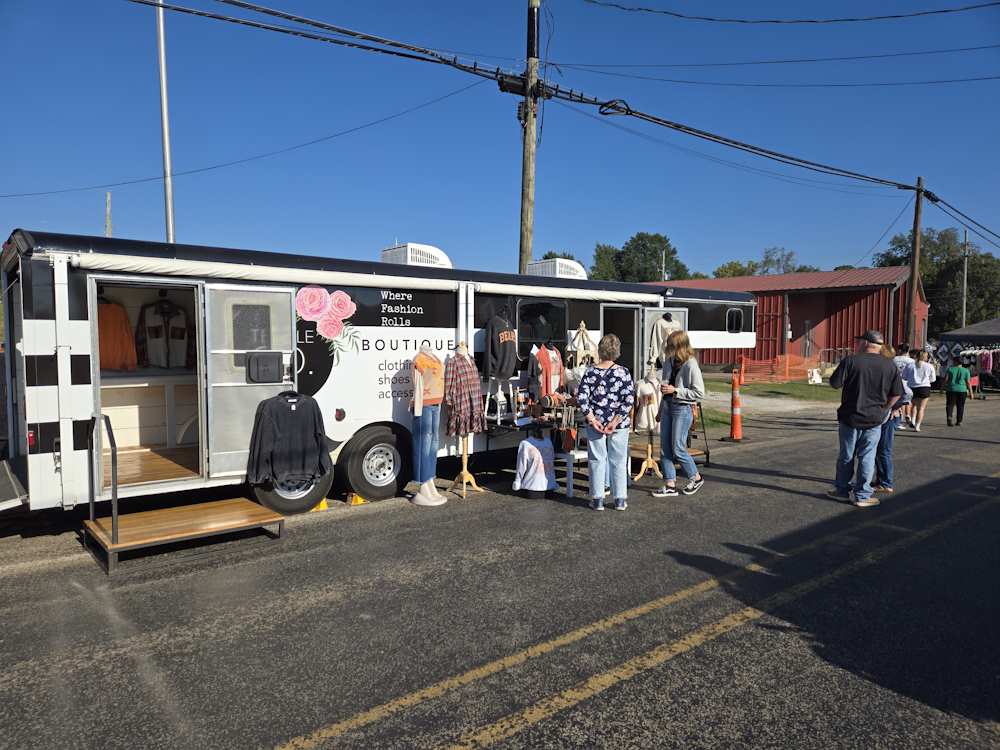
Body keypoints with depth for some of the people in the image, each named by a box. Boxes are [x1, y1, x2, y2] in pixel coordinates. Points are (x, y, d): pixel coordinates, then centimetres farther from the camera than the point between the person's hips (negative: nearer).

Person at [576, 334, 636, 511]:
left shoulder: (590, 372, -5)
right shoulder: (624, 373, -7)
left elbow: (581, 398, -10)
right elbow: (629, 400, -13)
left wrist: (592, 420, -7)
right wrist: (615, 422, -11)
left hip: (595, 424, 0)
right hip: (619, 425, 0)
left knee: (597, 460, 10)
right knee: (619, 461, 11)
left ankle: (598, 499, 14)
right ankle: (620, 500, 18)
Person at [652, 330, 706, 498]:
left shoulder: (691, 365, -16)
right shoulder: (669, 361, 7)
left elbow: (699, 393, -16)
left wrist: (675, 390, -18)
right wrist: (663, 386, 8)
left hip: (683, 408, -7)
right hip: (667, 405, 8)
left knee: (678, 449, -2)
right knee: (665, 448, 6)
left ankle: (696, 478, 21)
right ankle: (670, 485, 13)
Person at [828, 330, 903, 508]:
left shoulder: (851, 361, -11)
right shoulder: (890, 366, 1)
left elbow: (835, 383, -10)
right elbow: (896, 393, 5)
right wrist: (884, 409, 16)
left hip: (850, 417, -2)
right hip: (874, 420, 2)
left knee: (846, 456, 11)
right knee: (867, 458, 7)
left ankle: (842, 490, 22)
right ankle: (862, 495, 10)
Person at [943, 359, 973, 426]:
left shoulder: (950, 369, 1)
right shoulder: (966, 371, 1)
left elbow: (945, 379, -4)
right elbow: (968, 382, 0)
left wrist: (945, 388, 9)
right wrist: (971, 392, 4)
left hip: (951, 389, 0)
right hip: (962, 390, 0)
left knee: (950, 404, 6)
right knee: (960, 406, 10)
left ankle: (949, 417, -16)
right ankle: (959, 421, 12)